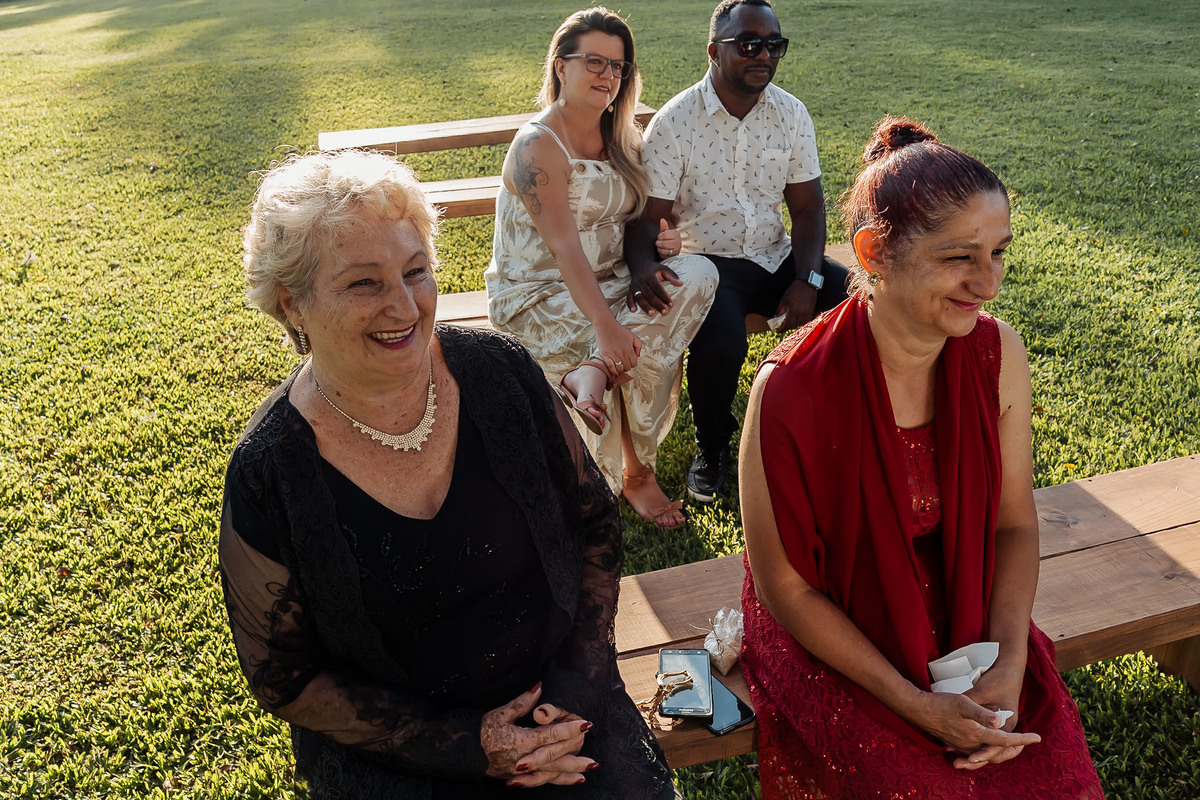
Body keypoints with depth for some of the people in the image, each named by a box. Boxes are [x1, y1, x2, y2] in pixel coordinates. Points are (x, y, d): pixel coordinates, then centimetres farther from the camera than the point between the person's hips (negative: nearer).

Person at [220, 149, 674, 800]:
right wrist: (466, 744, -13)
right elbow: (284, 678, -6)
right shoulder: (268, 473, -15)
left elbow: (594, 521, 2)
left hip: (555, 702, 2)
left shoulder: (498, 372, -9)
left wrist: (578, 681, -9)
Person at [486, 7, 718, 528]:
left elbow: (633, 218, 17)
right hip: (540, 299, -7)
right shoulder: (538, 146, -16)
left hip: (610, 283, 8)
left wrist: (659, 242, -9)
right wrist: (606, 326, -34)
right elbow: (565, 246, -25)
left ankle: (591, 372, -23)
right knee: (645, 340, -26)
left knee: (697, 276, -18)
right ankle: (636, 473, -8)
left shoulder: (619, 139, 10)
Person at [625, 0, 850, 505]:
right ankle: (712, 448, -2)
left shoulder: (791, 114, 2)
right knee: (720, 341, -34)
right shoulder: (674, 122, -10)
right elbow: (647, 216, -11)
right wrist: (643, 267, -34)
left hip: (776, 256, 5)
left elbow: (807, 207, 4)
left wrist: (807, 280, -12)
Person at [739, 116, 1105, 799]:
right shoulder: (793, 389, -26)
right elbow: (785, 587, -16)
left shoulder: (998, 353, -11)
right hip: (834, 646, -3)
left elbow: (1015, 523, 0)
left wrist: (1007, 670, -11)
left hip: (969, 629, 4)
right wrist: (916, 704, -16)